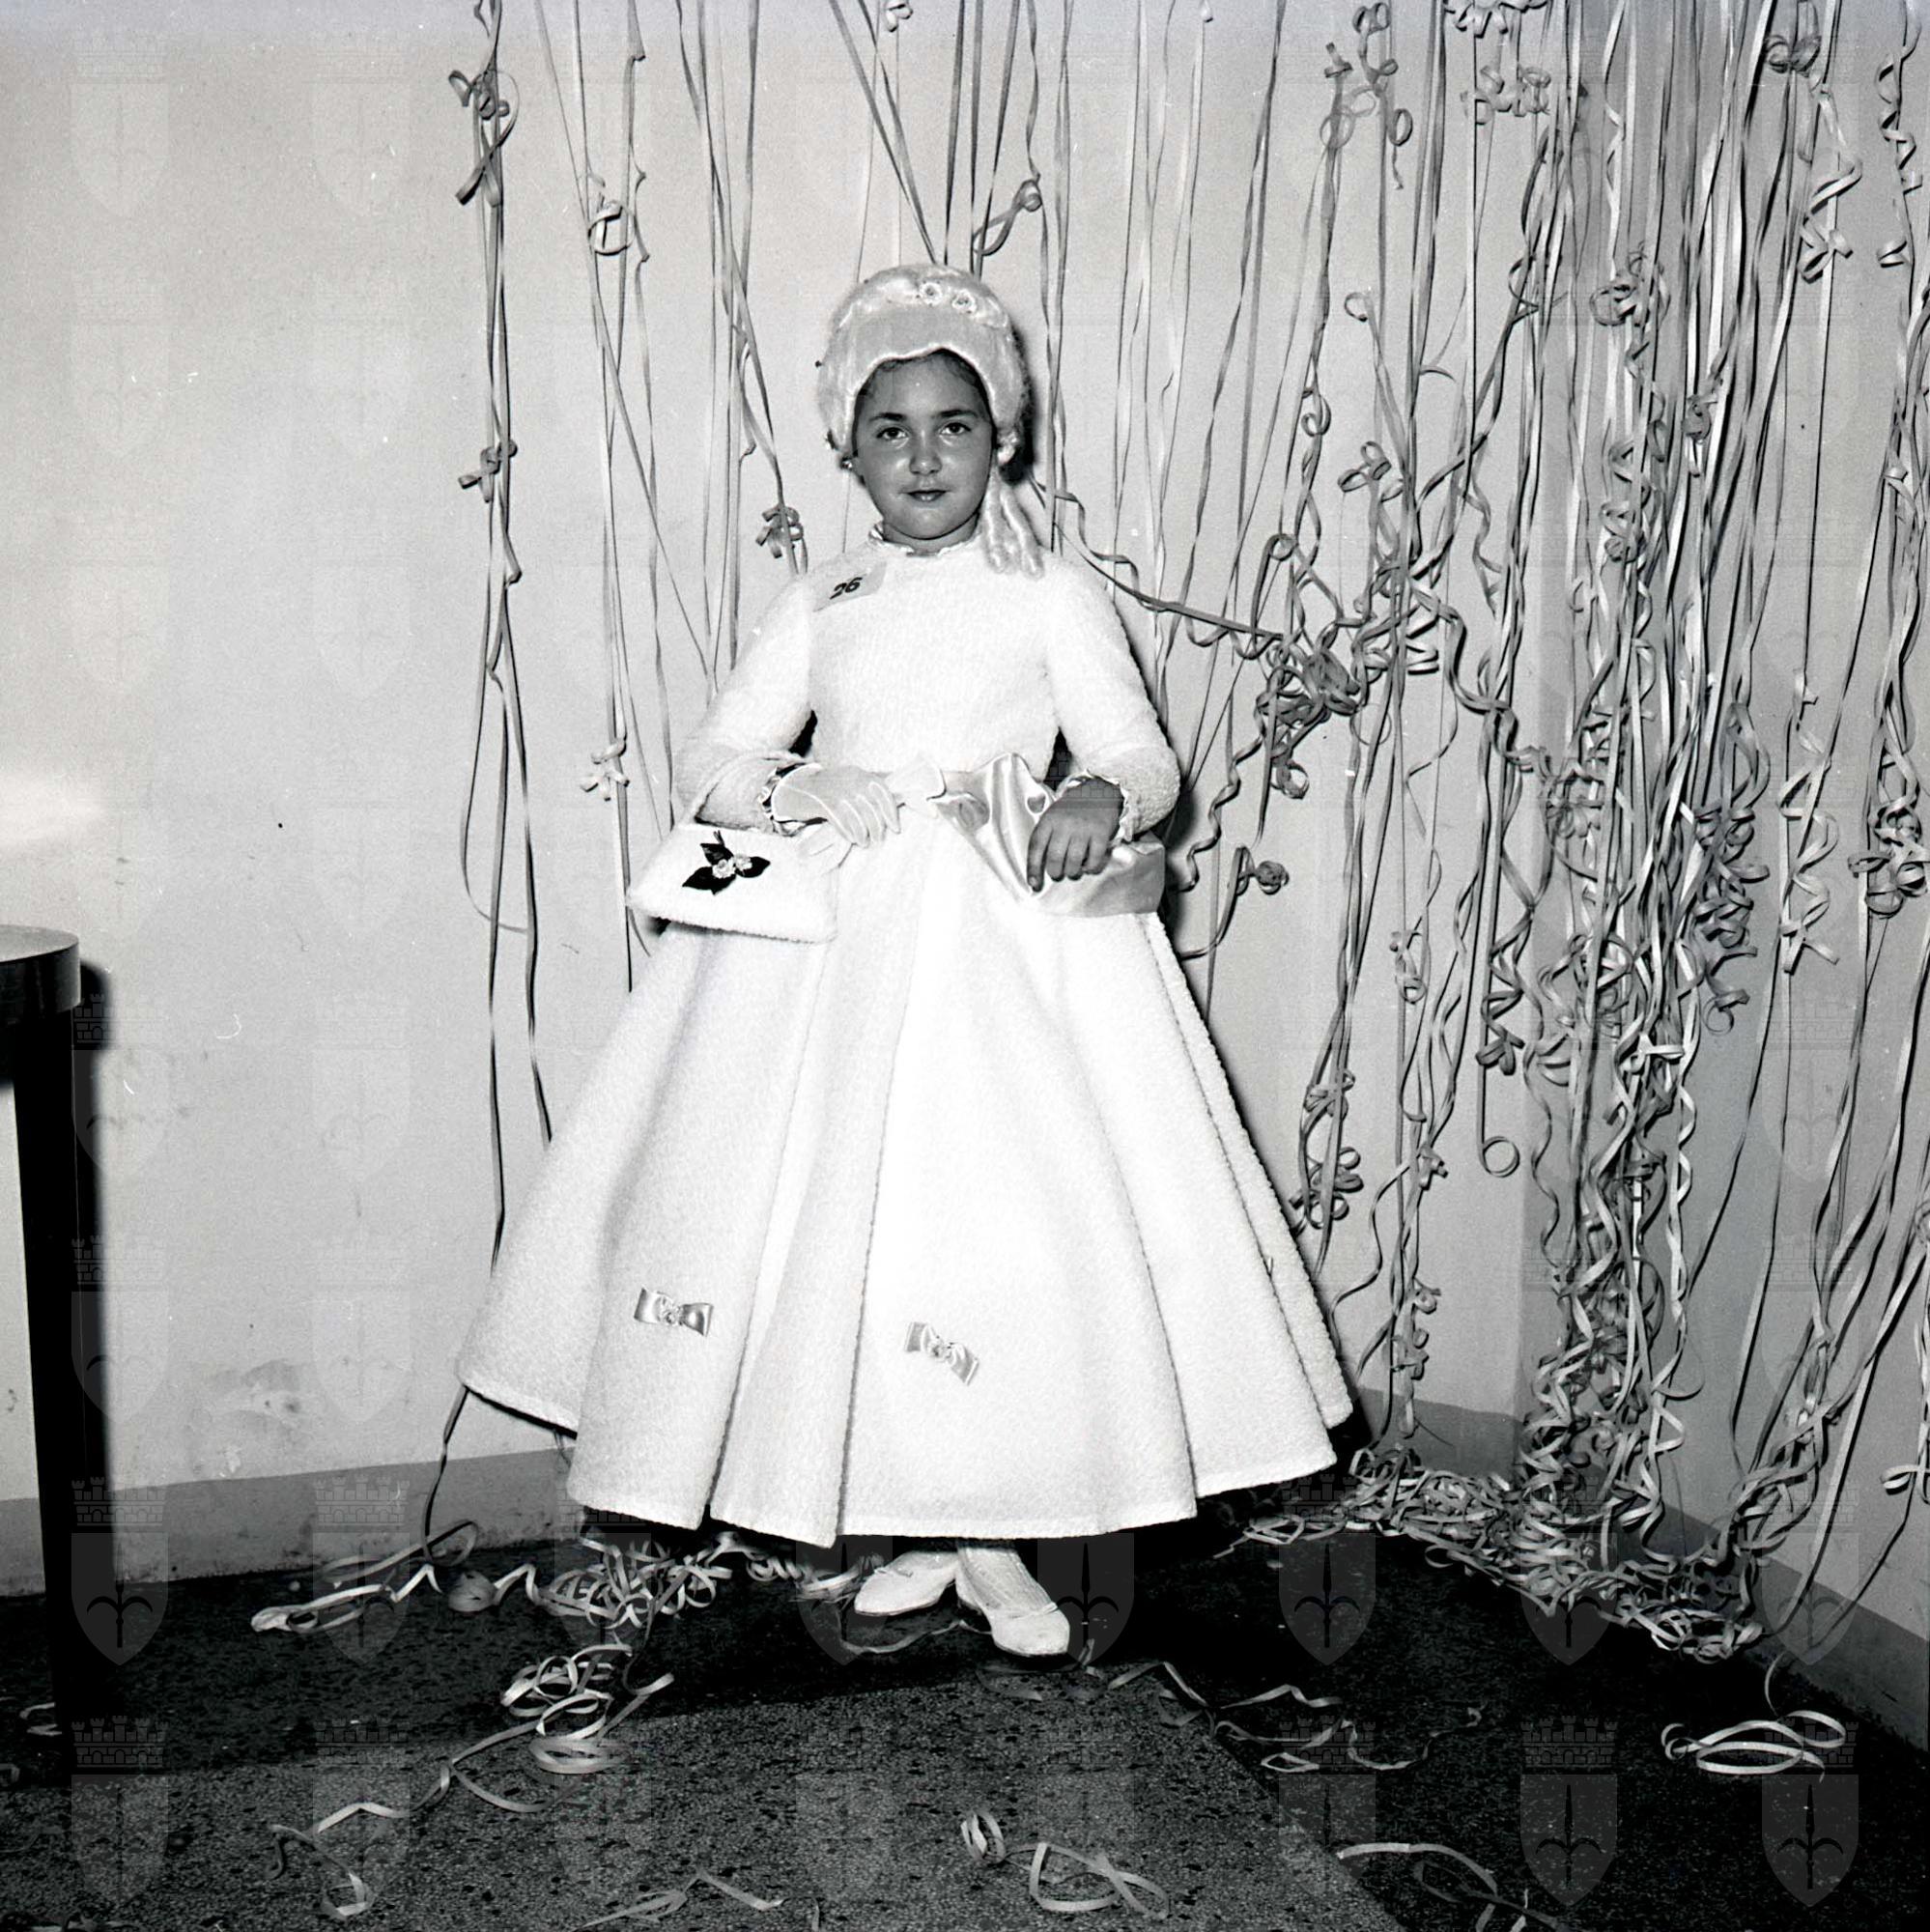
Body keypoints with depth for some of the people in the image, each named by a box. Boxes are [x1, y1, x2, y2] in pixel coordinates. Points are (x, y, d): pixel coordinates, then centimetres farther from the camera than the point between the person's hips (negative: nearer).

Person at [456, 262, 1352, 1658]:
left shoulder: (1052, 597, 4)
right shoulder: (820, 607, 13)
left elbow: (1145, 755, -4)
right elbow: (707, 765, 10)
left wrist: (1100, 795, -28)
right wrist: (789, 790, -12)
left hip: (1005, 935, -3)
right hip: (833, 935, 3)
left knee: (996, 1208, -8)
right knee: (849, 1211, 1)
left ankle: (991, 1540, 10)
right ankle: (923, 1528, 19)